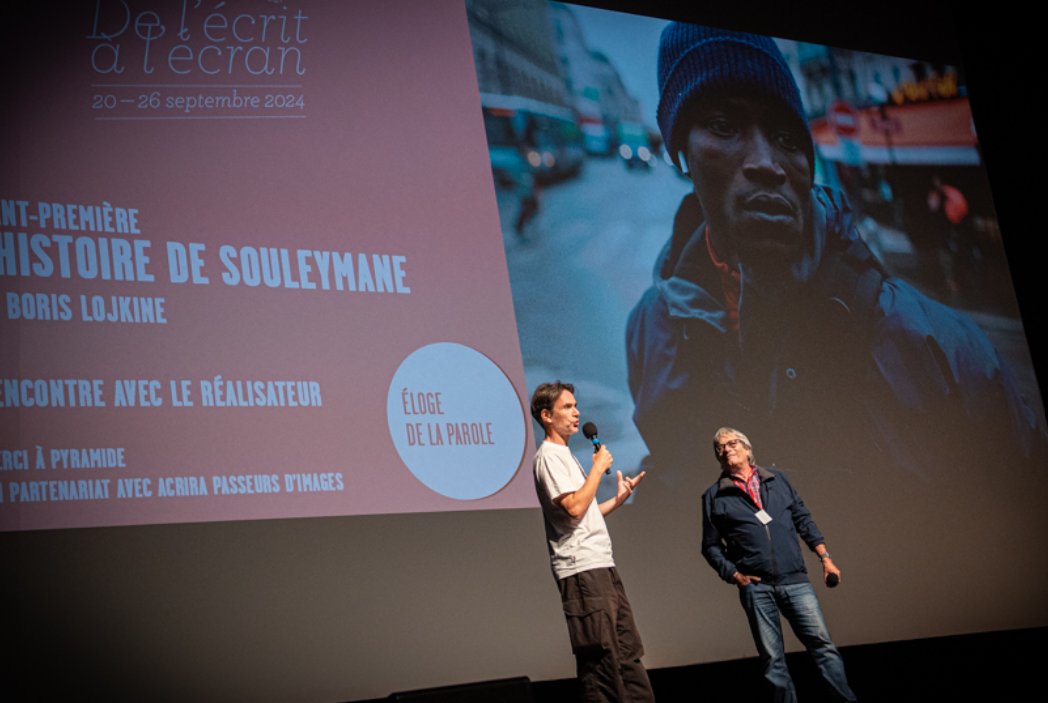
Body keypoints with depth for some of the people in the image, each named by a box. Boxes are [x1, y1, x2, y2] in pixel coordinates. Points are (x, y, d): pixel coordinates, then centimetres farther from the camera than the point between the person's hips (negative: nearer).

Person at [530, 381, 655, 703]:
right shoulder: (549, 456, -9)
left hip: (601, 566, 10)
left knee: (627, 650, 10)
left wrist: (618, 499, 16)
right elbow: (574, 508, -20)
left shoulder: (564, 455, 21)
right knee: (600, 655, -9)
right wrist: (598, 468, -10)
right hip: (582, 570, -10)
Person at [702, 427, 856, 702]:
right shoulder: (714, 496, 9)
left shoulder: (777, 480, 14)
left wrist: (825, 557, 7)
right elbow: (711, 546, 10)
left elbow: (803, 520, 15)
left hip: (794, 580, 1)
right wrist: (732, 574, -4)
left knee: (821, 642, -8)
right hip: (755, 587, -1)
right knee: (773, 659, 1)